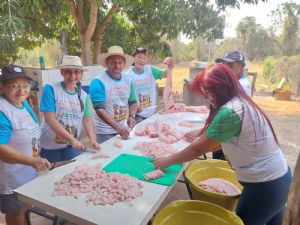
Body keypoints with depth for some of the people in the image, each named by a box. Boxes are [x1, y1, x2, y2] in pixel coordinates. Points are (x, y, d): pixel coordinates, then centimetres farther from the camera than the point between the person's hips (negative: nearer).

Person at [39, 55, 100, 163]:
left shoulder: (83, 95, 1)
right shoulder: (50, 89, -13)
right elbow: (50, 120, -19)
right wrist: (72, 139, -25)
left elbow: (88, 120, 0)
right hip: (50, 147, -3)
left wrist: (93, 140, -17)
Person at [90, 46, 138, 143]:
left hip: (124, 130, 6)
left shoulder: (128, 81, 3)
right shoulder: (98, 82, -14)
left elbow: (133, 102, 13)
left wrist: (132, 116, -7)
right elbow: (99, 109, -20)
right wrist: (117, 127, -29)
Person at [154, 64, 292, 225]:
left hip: (264, 185, -9)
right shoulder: (242, 103, 4)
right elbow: (221, 140, 15)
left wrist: (168, 161, -7)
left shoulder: (229, 112, -25)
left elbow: (199, 148, -18)